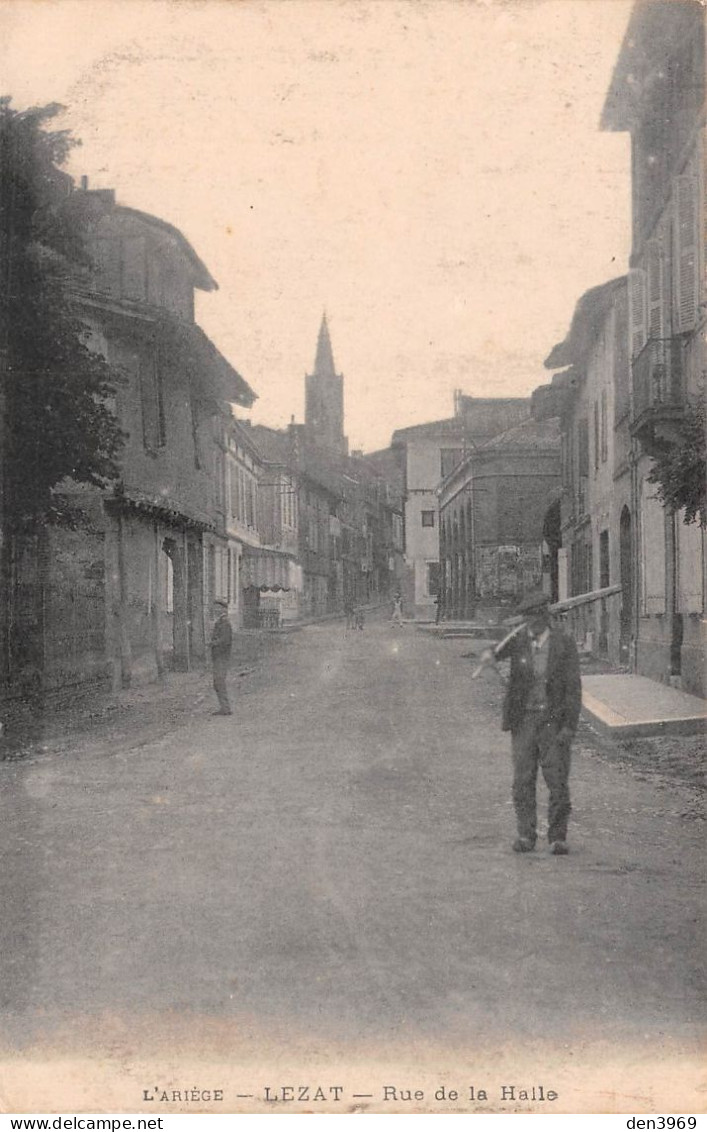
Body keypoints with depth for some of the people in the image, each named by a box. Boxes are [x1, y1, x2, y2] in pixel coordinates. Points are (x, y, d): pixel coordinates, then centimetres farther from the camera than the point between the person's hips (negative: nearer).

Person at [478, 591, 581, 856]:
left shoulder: (564, 645, -5)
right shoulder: (519, 640, 2)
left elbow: (573, 687, -5)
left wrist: (570, 725, -12)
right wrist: (490, 655, -32)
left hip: (554, 720, -2)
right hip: (523, 719, 2)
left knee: (558, 781, -2)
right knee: (523, 780, 5)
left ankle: (557, 837, 8)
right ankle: (525, 835, 15)